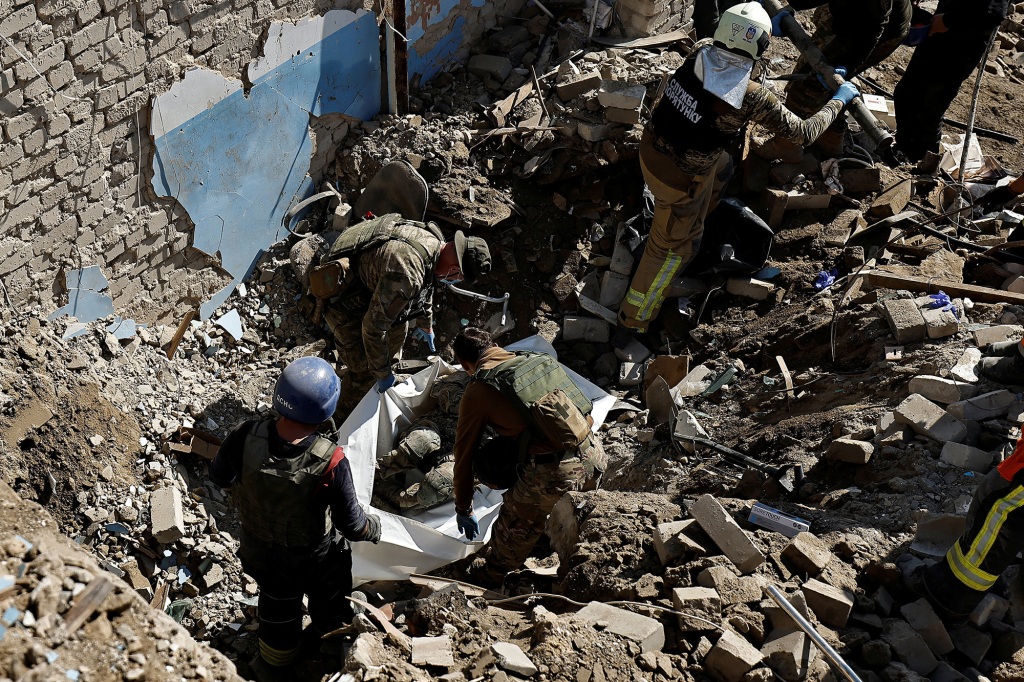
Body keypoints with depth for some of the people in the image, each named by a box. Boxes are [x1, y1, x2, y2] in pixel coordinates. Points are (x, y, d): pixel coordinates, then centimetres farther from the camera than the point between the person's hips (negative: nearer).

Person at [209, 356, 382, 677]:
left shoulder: (245, 437, -33)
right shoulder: (330, 463, -40)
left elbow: (219, 476, -11)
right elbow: (352, 525, -26)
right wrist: (374, 528, -3)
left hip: (261, 550, 2)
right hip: (316, 555, -2)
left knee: (277, 604, 32)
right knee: (328, 604, 32)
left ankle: (274, 664, 60)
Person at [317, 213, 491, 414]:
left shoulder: (432, 237, -10)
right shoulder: (406, 275, -39)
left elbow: (425, 286, 14)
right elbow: (373, 327, -31)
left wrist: (426, 324, 28)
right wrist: (382, 373, -17)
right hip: (343, 301, -9)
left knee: (398, 326, 23)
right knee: (365, 368, -1)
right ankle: (350, 412, 27)